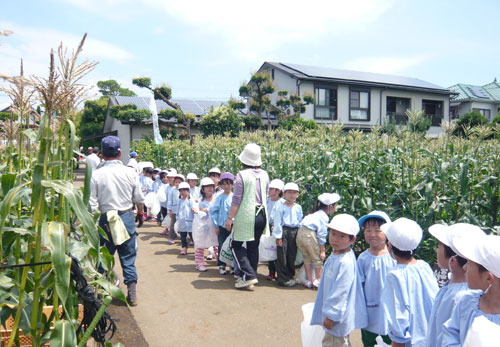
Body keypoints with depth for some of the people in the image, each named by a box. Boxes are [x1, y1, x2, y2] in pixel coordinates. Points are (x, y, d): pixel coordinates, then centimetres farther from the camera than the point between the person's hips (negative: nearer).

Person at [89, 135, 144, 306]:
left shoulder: (96, 175, -10)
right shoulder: (130, 172, -5)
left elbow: (92, 204, -10)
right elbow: (139, 199, 3)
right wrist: (140, 212, 23)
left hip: (106, 220, -1)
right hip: (127, 216, 1)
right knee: (128, 257, 11)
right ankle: (132, 293, 13)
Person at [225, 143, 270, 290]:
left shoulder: (242, 175, -12)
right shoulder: (264, 175, 5)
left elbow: (236, 199, -12)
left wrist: (230, 218, -6)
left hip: (245, 216, -6)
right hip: (261, 215, 6)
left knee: (236, 245, 8)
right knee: (254, 246, 14)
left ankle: (249, 276, -1)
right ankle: (249, 278, 22)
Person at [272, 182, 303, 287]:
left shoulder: (298, 207, 11)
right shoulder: (280, 206, -2)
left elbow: (300, 222, 17)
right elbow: (277, 222, -5)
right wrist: (278, 236, -9)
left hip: (294, 232, 4)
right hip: (283, 231, -4)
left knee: (292, 255, 9)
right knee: (282, 256, -2)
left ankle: (290, 276, 22)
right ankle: (283, 279, 6)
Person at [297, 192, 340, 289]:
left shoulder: (315, 213, 22)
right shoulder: (323, 216, -4)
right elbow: (321, 234, -8)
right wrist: (322, 251, -3)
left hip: (300, 232, 8)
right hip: (310, 235, -8)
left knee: (307, 258, 20)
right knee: (317, 259, 11)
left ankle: (309, 281, 28)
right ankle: (318, 280, 22)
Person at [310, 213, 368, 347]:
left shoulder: (346, 262, -28)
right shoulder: (335, 255, 3)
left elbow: (341, 291, -26)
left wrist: (331, 315, -20)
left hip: (339, 316, -9)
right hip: (332, 310, 9)